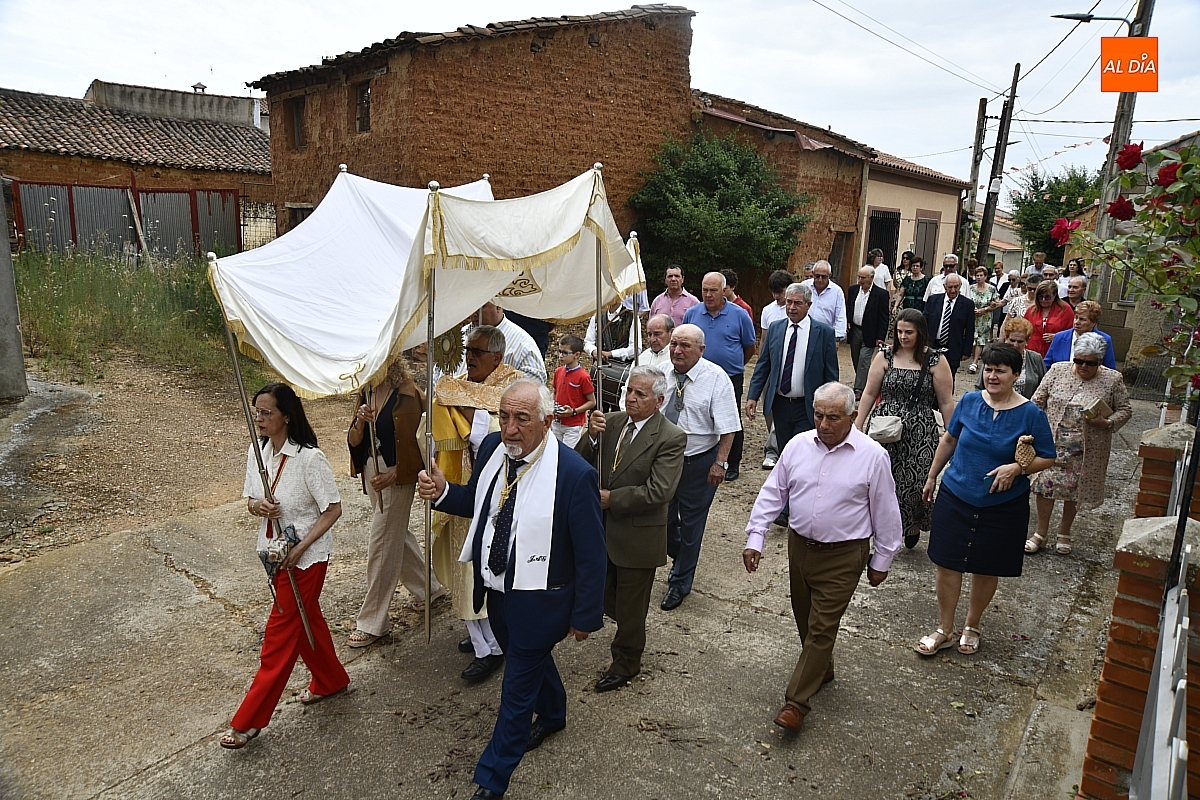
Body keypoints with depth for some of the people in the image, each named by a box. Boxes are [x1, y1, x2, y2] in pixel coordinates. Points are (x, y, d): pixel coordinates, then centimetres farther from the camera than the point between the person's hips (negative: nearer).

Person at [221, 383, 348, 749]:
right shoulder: (256, 453, -2)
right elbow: (250, 499, 9)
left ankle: (249, 721, 14)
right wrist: (256, 506, -15)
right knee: (306, 619, 22)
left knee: (280, 633, 2)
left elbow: (333, 509, -18)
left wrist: (299, 549, -21)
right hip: (276, 551, 7)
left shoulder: (310, 458, -23)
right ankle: (331, 680, 43)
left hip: (307, 556, -7)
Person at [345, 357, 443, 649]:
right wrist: (360, 422, -19)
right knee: (397, 535, 20)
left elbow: (422, 442, -15)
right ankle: (428, 585, 42)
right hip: (371, 472, 8)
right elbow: (353, 441, 2)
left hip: (397, 476, -7)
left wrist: (394, 474, -21)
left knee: (381, 544, -1)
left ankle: (372, 622, 13)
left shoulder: (408, 395, -16)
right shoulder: (365, 393, 5)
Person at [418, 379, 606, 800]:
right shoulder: (493, 448, -9)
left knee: (516, 690, 10)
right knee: (532, 659, 30)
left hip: (538, 600, -6)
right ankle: (552, 716, 60)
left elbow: (591, 555, -19)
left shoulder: (574, 474, -29)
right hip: (496, 589, 7)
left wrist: (585, 615, -12)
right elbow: (476, 503, 9)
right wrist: (442, 492, -12)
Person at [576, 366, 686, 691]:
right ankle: (632, 635, 50)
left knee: (630, 604, 14)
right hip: (603, 530, 6)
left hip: (638, 536, -5)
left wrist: (610, 498, -21)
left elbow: (657, 492, -25)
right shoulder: (611, 422, 0)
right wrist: (591, 437, -19)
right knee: (605, 598, 22)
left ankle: (626, 662, 37)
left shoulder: (671, 438, -18)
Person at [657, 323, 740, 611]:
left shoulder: (716, 378, -15)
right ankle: (679, 557, 47)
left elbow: (727, 426, -14)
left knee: (691, 522, 11)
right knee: (662, 517, 16)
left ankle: (679, 583, 29)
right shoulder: (662, 373, -4)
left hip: (699, 462, -4)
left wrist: (720, 463, -17)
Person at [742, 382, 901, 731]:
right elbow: (772, 493, 3)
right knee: (805, 620, 18)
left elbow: (886, 514, -2)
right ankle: (821, 670, 43)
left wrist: (882, 560, 2)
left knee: (821, 628, -1)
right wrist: (755, 538, -3)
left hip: (842, 558, -4)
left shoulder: (872, 456, -11)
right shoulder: (798, 445, -2)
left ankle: (796, 702, 9)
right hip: (799, 547, 4)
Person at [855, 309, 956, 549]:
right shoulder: (885, 356, 3)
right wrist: (857, 426, 5)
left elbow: (946, 402, 1)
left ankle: (914, 525, 30)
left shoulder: (935, 361, -1)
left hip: (920, 435, -1)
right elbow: (869, 394, 6)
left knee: (915, 483, 0)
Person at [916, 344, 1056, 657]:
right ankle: (944, 630, 23)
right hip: (955, 498, 2)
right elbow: (949, 440, 11)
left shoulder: (1030, 414, -10)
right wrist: (931, 477, 16)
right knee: (947, 565, 6)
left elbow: (1047, 457, -2)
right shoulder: (969, 401, -2)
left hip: (1002, 507, -2)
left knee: (985, 571, 12)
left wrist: (1017, 468, -21)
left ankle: (972, 627, 35)